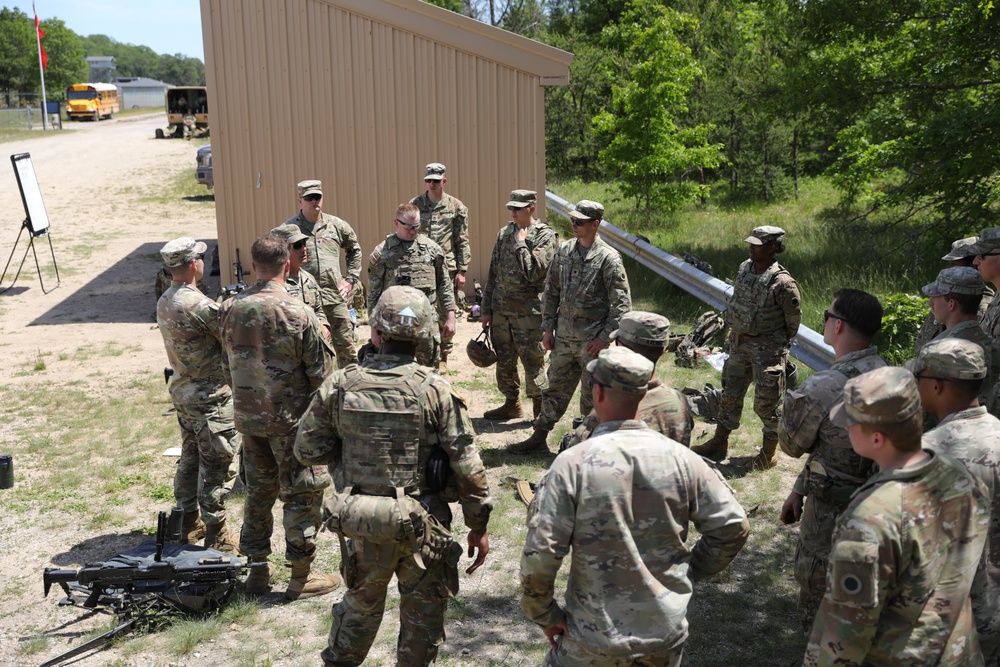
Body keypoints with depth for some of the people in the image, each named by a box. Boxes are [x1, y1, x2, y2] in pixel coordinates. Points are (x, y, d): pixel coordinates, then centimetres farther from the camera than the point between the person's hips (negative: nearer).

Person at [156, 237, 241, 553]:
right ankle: (216, 534, 11)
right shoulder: (201, 305, -23)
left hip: (182, 392, 9)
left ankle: (190, 524, 32)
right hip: (210, 397, -9)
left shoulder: (164, 302, 5)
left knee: (190, 458, 20)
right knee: (214, 466, 1)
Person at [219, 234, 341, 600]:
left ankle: (257, 570, 28)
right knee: (302, 495, 7)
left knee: (258, 491, 18)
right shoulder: (298, 313, -18)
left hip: (248, 418, 5)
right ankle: (301, 576, 15)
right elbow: (319, 374, -12)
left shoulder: (231, 309, -2)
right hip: (291, 419, -5)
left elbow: (227, 367, 9)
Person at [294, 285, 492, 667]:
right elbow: (466, 465, -12)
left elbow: (307, 451, -1)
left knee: (361, 604, 25)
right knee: (423, 614, 17)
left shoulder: (340, 385, -9)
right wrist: (479, 525, -1)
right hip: (423, 524, -3)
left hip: (364, 524, 3)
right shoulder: (435, 390, -15)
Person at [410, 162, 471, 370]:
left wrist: (461, 271, -2)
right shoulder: (414, 205, 6)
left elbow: (463, 242, 3)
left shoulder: (456, 207, 3)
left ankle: (442, 357, 15)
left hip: (447, 268, -1)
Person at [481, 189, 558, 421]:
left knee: (533, 362, 1)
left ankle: (541, 408, 15)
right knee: (504, 361, 14)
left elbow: (533, 273, -20)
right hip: (501, 309, 6)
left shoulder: (545, 236, -9)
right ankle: (511, 404, 29)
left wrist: (520, 244, -14)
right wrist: (486, 309, 11)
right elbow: (493, 273, 12)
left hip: (528, 312, -6)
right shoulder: (505, 234, 10)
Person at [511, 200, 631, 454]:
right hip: (563, 337, 5)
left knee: (592, 395, 6)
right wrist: (548, 328, 8)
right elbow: (551, 291, 13)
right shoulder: (564, 250, 6)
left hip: (591, 340, -5)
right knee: (556, 388, 15)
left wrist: (604, 337, -14)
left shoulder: (609, 258, -12)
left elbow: (622, 304, -11)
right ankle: (539, 437, 25)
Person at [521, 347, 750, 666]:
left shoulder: (572, 464, -17)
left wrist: (545, 615, -2)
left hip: (595, 641, -3)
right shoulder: (681, 458, -9)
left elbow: (539, 554, -18)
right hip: (667, 638, 3)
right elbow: (733, 526, -1)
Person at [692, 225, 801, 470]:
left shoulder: (782, 282, -22)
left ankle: (770, 450, 24)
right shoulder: (744, 268, 0)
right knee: (730, 393, 16)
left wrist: (780, 345, 1)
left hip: (767, 349, -7)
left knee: (767, 401, 5)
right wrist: (735, 335, 16)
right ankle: (719, 443, 30)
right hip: (739, 342, 7)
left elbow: (794, 318, -11)